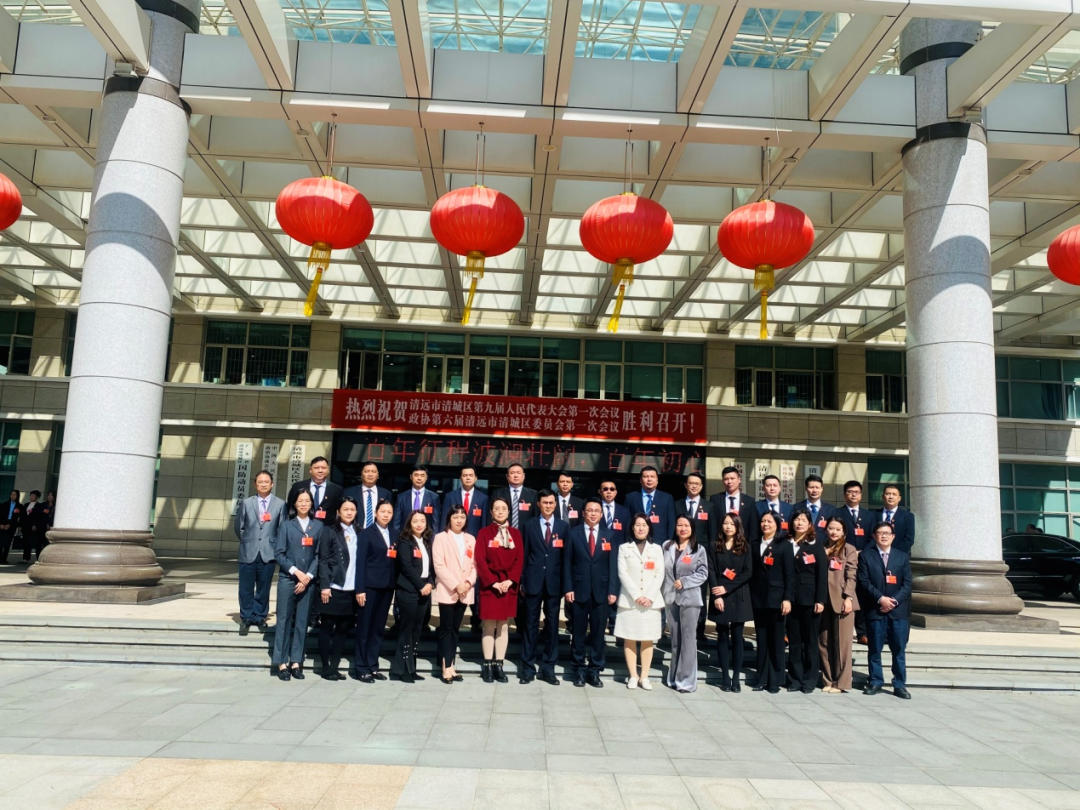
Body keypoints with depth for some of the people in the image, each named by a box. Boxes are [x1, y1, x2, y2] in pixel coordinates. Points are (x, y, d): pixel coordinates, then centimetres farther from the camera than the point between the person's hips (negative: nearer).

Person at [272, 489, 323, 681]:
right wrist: (296, 571, -12)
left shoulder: (318, 526, 5)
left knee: (302, 621, 5)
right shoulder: (286, 525, 4)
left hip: (308, 581, 1)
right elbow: (278, 554, -2)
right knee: (284, 620, 1)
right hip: (287, 579, -1)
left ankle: (296, 662, 11)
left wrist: (308, 576, -8)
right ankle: (282, 663, 7)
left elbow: (319, 555, 2)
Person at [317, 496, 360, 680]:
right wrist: (324, 586, -12)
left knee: (343, 628, 8)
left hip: (352, 589, 4)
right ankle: (326, 668, 12)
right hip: (333, 588, -4)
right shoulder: (330, 531, -1)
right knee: (327, 628, 4)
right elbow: (323, 560, -5)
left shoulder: (358, 533, 11)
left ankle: (335, 667, 17)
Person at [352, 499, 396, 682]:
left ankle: (373, 666, 18)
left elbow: (395, 562, 9)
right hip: (370, 586, -5)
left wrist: (395, 585, 1)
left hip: (387, 587, 5)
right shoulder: (366, 534, -3)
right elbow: (360, 562, -8)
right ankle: (361, 668, 10)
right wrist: (360, 589, -13)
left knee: (379, 628, 9)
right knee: (364, 627, 3)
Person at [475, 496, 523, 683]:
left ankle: (499, 665, 11)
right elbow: (480, 559, -6)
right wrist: (493, 581, -14)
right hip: (489, 585, -3)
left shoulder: (516, 534, 8)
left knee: (504, 627, 6)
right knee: (489, 626, 1)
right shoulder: (484, 533, 1)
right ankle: (487, 665, 7)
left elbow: (519, 559, 3)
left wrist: (510, 580, -10)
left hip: (509, 585, 3)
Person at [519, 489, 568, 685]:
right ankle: (528, 668, 12)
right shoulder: (529, 525, 5)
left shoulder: (564, 526, 5)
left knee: (552, 625, 6)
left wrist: (566, 584, -1)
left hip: (554, 583, 1)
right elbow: (524, 554, 3)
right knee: (531, 624, 4)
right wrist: (522, 581, -1)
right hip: (534, 582, -1)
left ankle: (548, 668, 16)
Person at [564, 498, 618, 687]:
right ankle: (579, 670, 16)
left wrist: (613, 590, -4)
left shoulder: (609, 535, 5)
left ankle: (595, 670, 15)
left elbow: (613, 565, 3)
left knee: (598, 633, 6)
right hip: (579, 590, -1)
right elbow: (567, 563, 1)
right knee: (578, 632, 6)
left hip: (601, 591, 1)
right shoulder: (574, 533, 3)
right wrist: (568, 588, -6)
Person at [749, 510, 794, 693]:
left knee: (776, 641, 3)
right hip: (758, 598, 4)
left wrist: (787, 599, -12)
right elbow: (752, 571, 10)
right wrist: (751, 596, 3)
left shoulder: (784, 545, 0)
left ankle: (774, 680, 10)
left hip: (776, 598, -4)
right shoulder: (755, 545, 13)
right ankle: (761, 679, 14)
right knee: (761, 640, 8)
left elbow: (789, 574, -5)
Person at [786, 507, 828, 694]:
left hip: (810, 599, -3)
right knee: (793, 641, 7)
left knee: (810, 641, 5)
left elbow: (822, 574, -4)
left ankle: (809, 681, 12)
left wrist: (820, 600, -11)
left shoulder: (816, 544, 0)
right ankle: (795, 680, 15)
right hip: (791, 599, 3)